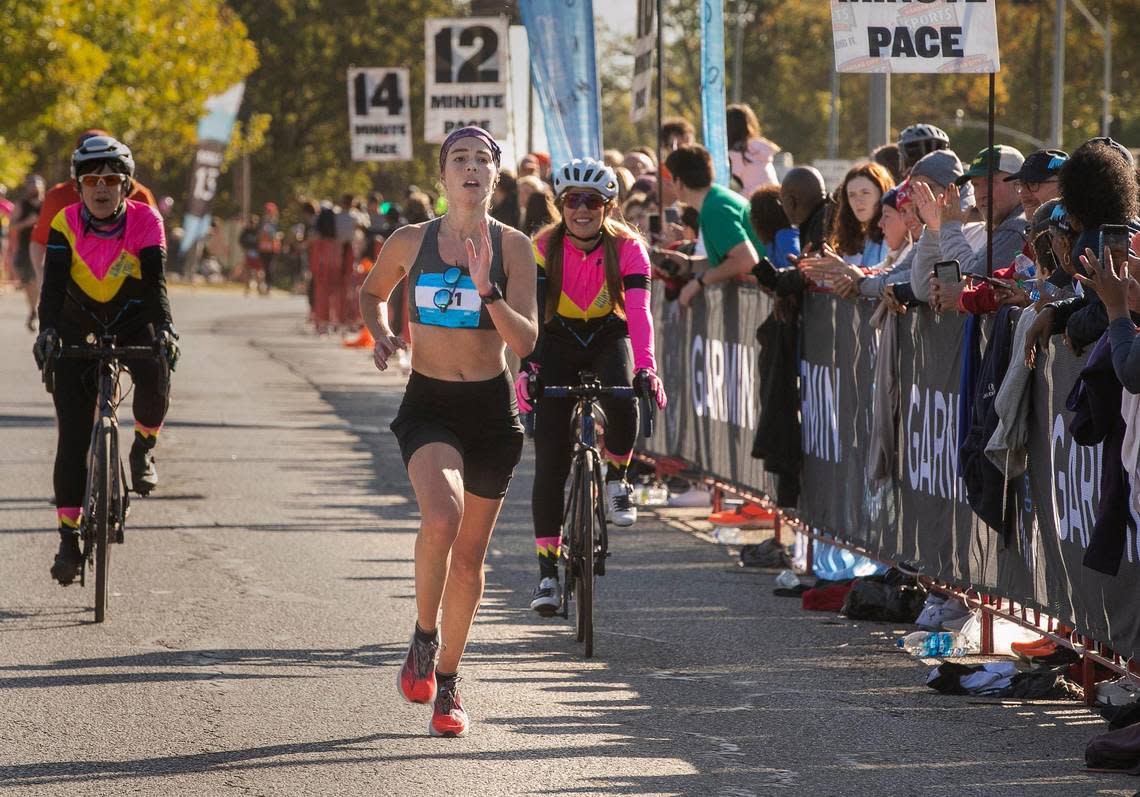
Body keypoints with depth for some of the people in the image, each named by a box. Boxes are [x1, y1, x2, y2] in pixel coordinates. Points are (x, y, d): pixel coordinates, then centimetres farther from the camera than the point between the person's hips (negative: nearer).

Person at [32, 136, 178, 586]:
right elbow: (53, 283, -25)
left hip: (134, 322, 0)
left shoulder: (146, 222, -16)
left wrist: (165, 328, -41)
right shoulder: (65, 225, -16)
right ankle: (68, 538, -1)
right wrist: (47, 331, -42)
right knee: (73, 435, -8)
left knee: (155, 376, -34)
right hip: (80, 327, 0)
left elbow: (156, 282, -24)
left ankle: (143, 449, -3)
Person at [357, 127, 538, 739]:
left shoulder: (513, 246, -3)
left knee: (469, 553, 10)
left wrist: (486, 289, -25)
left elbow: (525, 342, -11)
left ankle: (447, 681, 27)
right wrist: (381, 336, 0)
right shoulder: (411, 242, -1)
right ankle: (424, 638, -6)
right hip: (428, 406, -1)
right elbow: (371, 293, 20)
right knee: (442, 517, -29)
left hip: (492, 410, 1)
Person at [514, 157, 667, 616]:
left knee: (622, 401, -35)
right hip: (560, 343, 0)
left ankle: (616, 479, -4)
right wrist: (527, 368, -43)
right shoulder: (544, 248, -18)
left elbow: (638, 310, -30)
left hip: (609, 338, 0)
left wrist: (645, 366, -45)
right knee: (550, 460, -8)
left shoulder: (627, 247, -19)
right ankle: (548, 570, -3)